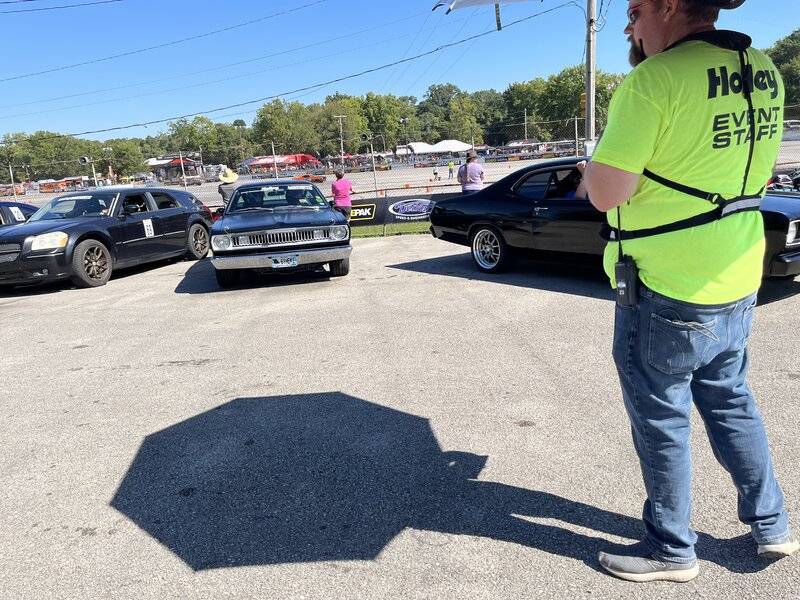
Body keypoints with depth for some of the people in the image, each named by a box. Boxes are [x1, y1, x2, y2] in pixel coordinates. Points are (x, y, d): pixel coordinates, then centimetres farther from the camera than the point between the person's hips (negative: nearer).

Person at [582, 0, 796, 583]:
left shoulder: (653, 81, -18)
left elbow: (606, 194, -23)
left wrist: (596, 165, 1)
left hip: (664, 291, -8)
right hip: (737, 284, 8)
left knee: (661, 420, 9)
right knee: (731, 402, 23)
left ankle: (672, 550, 27)